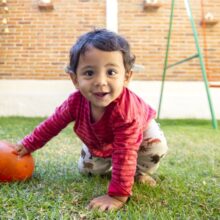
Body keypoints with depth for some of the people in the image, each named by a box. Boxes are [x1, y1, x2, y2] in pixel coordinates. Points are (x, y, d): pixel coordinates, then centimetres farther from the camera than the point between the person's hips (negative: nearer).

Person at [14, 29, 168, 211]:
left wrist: (117, 195, -45)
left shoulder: (126, 110, -49)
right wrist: (28, 144, -8)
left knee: (157, 146, -26)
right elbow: (54, 123, -15)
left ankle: (141, 171, 4)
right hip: (99, 143, 4)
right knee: (87, 169, 3)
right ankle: (109, 164, 33)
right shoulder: (76, 101, -33)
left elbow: (125, 154, -47)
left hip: (140, 130, -3)